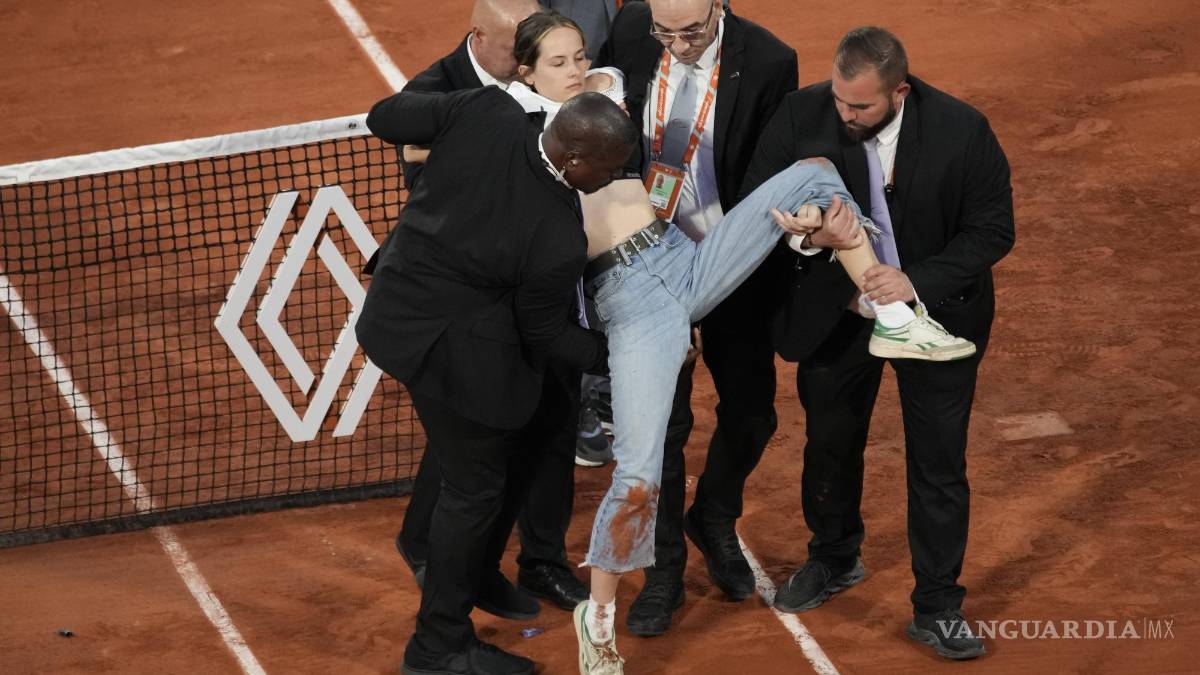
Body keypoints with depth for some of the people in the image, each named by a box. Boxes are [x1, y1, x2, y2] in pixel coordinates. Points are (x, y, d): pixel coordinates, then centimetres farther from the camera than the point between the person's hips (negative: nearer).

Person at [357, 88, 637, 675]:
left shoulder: (487, 112, -21)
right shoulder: (556, 242, -32)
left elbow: (386, 118, -6)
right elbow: (547, 334, -13)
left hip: (402, 305, 9)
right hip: (451, 349, -9)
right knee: (476, 485, 9)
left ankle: (477, 581, 43)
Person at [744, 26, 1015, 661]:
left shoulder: (962, 131, -22)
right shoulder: (803, 115, -18)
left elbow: (993, 229, -15)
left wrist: (917, 281, -27)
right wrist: (807, 235, -30)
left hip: (933, 315, -2)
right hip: (833, 316, 2)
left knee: (939, 465, 6)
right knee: (830, 445, 22)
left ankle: (937, 608, 21)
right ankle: (834, 560, 48)